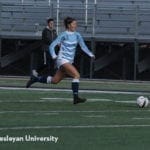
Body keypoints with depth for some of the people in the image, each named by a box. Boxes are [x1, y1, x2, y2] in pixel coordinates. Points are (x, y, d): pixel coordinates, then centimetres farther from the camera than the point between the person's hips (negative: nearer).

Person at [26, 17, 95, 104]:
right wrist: (54, 56, -24)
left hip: (69, 62, 7)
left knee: (54, 80, 14)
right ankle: (76, 98, -24)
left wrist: (91, 54, -7)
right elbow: (52, 46, -10)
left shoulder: (77, 35, 7)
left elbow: (83, 46, 7)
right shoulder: (64, 35, -10)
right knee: (76, 75, -23)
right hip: (63, 60, -7)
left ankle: (35, 79, 31)